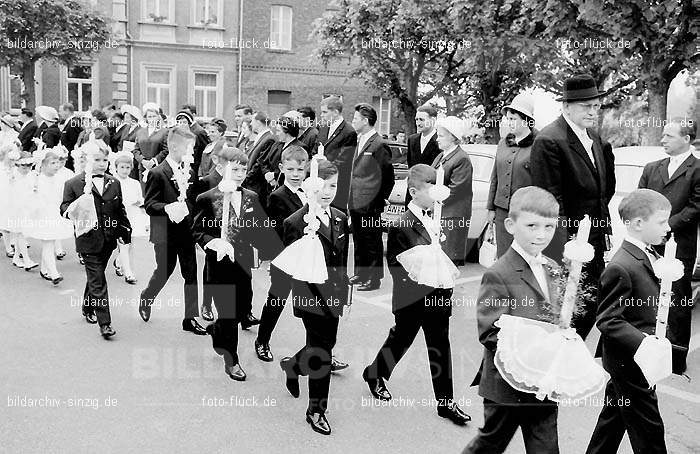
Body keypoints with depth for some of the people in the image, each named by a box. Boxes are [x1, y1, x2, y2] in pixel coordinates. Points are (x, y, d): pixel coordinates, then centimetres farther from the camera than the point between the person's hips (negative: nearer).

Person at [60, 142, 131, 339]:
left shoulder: (114, 183, 8)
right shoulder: (73, 184, -5)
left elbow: (120, 210, 14)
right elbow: (64, 207, -1)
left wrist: (125, 231, 11)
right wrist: (73, 213, -23)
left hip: (108, 240, 5)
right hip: (88, 240, -5)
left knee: (95, 277, 19)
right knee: (97, 281, -6)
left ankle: (88, 309, 40)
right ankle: (104, 323, -4)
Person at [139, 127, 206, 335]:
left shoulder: (187, 170, 8)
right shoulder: (157, 173, -11)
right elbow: (149, 205, -13)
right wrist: (168, 208, -31)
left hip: (187, 231, 5)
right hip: (166, 234, -5)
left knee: (191, 274, 3)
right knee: (164, 272, 9)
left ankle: (190, 319, 11)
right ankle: (145, 299, 40)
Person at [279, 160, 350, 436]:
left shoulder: (340, 219, 7)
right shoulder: (296, 222, -14)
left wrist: (343, 287, 13)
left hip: (333, 297, 7)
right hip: (311, 297, -7)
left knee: (323, 347, 19)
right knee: (322, 354, 1)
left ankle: (293, 365, 50)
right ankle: (316, 410, 19)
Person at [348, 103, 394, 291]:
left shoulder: (379, 145, -15)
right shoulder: (360, 140, 12)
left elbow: (387, 175, -11)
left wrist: (382, 198, -7)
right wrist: (351, 197, 15)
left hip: (370, 204, -9)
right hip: (356, 202, 9)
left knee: (372, 242, 2)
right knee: (358, 240, 18)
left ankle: (374, 279, 12)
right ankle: (360, 273, 31)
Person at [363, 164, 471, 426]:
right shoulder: (401, 226, -16)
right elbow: (395, 265, -14)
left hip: (438, 296, 6)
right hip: (412, 299, -6)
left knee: (440, 348, 9)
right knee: (400, 340, 14)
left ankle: (446, 402, 18)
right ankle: (374, 374, 41)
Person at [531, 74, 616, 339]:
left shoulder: (594, 138, 12)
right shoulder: (549, 141, -15)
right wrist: (565, 247, -20)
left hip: (595, 240, 8)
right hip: (567, 240, -8)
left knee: (592, 305, 12)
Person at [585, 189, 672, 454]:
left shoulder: (647, 255, 7)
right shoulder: (620, 268, -25)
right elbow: (608, 320, -25)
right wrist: (642, 342, -33)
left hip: (629, 360, 10)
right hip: (629, 361, -10)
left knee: (615, 416, 22)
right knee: (649, 430, 4)